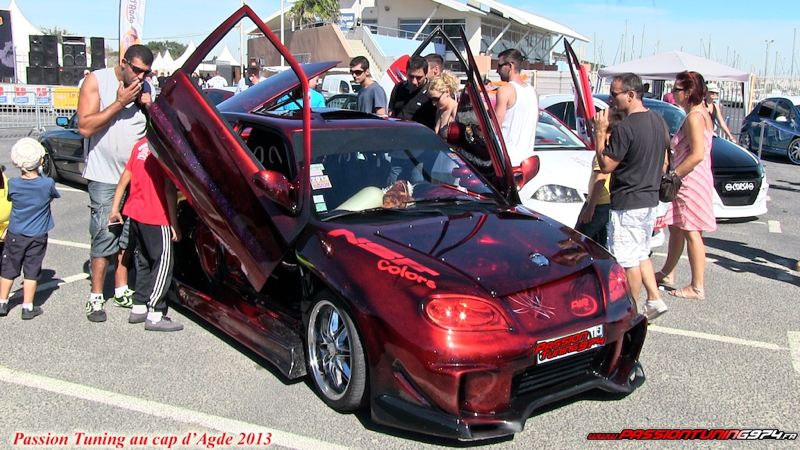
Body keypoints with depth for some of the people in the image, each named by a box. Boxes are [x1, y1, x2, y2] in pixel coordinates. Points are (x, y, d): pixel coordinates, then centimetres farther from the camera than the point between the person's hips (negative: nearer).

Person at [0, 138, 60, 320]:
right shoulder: (47, 183, -15)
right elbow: (55, 195, 6)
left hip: (15, 235, 1)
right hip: (38, 237, -1)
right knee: (31, 271, 7)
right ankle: (27, 307, 11)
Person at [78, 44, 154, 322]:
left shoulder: (145, 88, 9)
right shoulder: (96, 81, -6)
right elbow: (85, 127, -15)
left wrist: (149, 106, -5)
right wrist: (120, 102, -18)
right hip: (105, 176, -5)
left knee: (128, 235, 9)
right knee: (105, 237, -6)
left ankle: (121, 290, 21)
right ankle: (96, 297, 3)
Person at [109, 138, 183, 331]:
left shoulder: (141, 145, 10)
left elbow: (125, 177, 12)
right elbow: (169, 189, -17)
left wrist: (115, 208, 16)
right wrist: (174, 224, -15)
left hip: (135, 213, 8)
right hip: (156, 218, -8)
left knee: (144, 261, 18)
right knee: (163, 263, -1)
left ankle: (138, 308, 23)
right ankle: (155, 316, -1)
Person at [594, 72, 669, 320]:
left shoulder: (626, 127, -21)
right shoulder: (658, 121, 8)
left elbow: (606, 165, -17)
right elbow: (663, 163, 15)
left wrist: (600, 133, -11)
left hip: (628, 203, -9)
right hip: (650, 199, 10)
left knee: (628, 259, 2)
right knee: (641, 254, 21)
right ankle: (654, 300, 20)